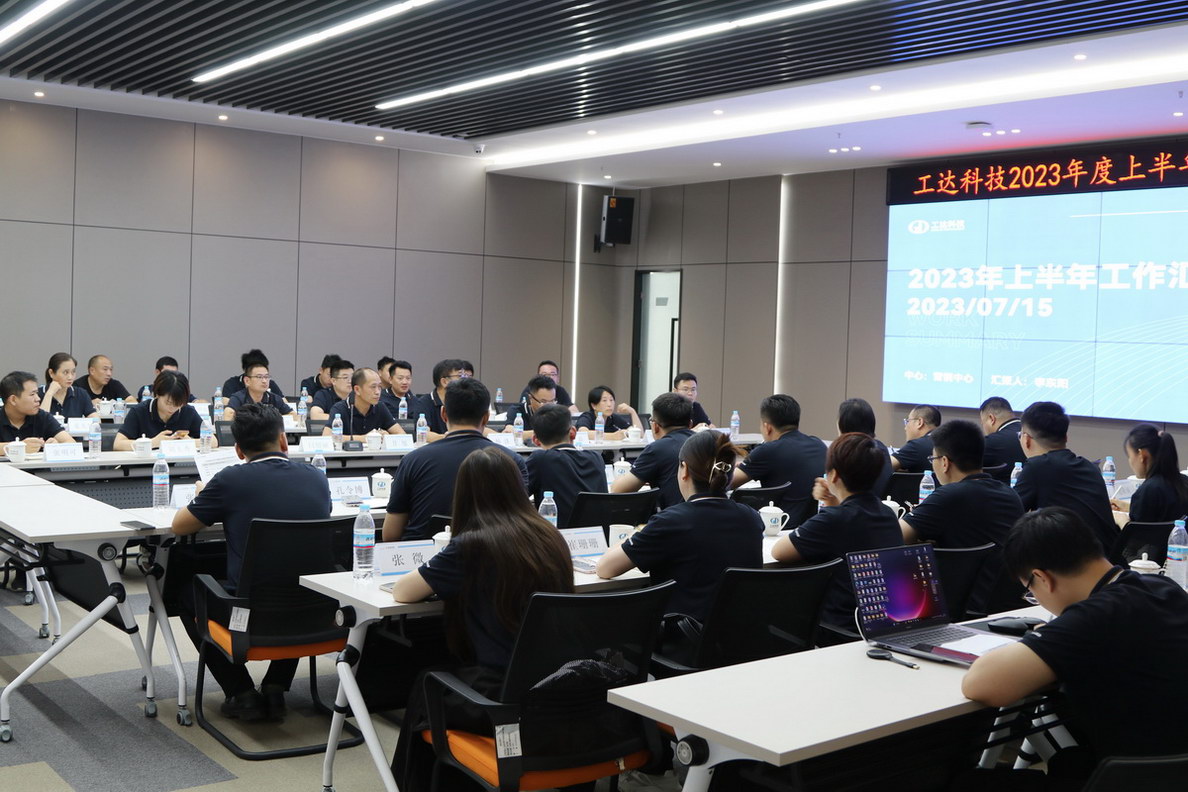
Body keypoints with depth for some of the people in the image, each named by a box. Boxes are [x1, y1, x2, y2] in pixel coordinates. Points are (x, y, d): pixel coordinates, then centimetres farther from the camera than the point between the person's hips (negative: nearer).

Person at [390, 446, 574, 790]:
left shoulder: (472, 545, -14)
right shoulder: (550, 537, 2)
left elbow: (401, 592, -3)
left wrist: (435, 576, 16)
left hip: (508, 698, -6)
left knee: (425, 687, 25)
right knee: (446, 677, 32)